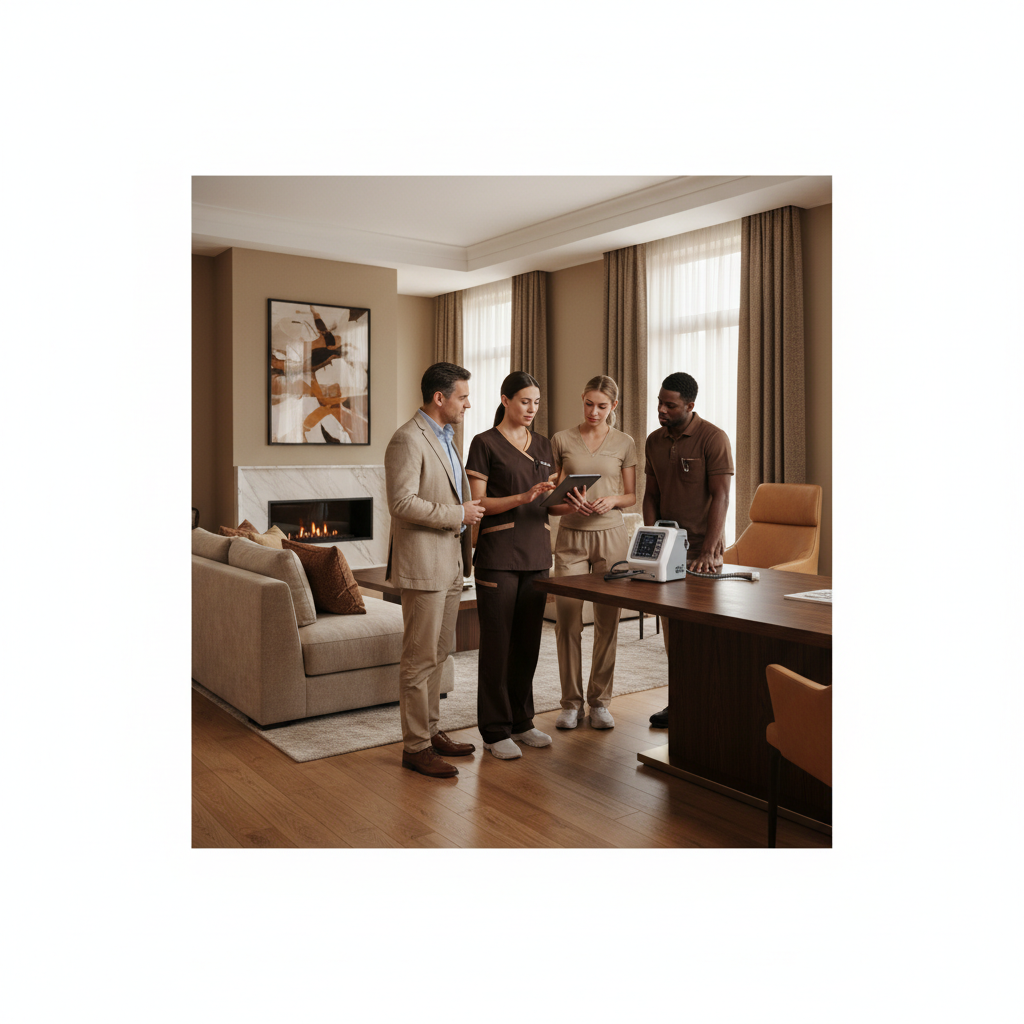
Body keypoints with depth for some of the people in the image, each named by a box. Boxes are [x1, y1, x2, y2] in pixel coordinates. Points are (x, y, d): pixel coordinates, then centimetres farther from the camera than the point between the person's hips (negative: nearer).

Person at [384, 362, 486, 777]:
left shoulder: (444, 438, 16)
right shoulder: (408, 440, -15)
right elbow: (403, 503, -23)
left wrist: (466, 527, 14)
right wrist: (458, 514, -17)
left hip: (449, 562, 10)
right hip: (423, 564, -10)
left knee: (437, 654, 16)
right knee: (420, 658, -2)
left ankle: (431, 730, 28)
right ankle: (415, 747, 8)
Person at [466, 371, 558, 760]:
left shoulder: (542, 445, 14)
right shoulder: (485, 443, -3)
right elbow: (479, 503, -8)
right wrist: (522, 498, -21)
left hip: (536, 553, 6)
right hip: (498, 554, -6)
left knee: (528, 641, 11)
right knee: (497, 642, -1)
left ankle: (521, 721, 24)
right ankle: (495, 730, 10)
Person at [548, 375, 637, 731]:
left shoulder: (624, 443, 6)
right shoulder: (561, 440, 4)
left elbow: (631, 495, 10)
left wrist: (611, 500, -11)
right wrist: (567, 503, -16)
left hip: (610, 535, 1)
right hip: (571, 537, 0)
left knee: (607, 621, 3)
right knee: (567, 621, -2)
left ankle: (600, 701, 17)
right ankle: (571, 703, 12)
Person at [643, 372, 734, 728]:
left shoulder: (713, 438, -10)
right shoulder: (654, 441, 9)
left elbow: (720, 497, -14)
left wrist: (707, 552, -20)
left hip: (701, 550, -6)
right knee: (671, 628, 9)